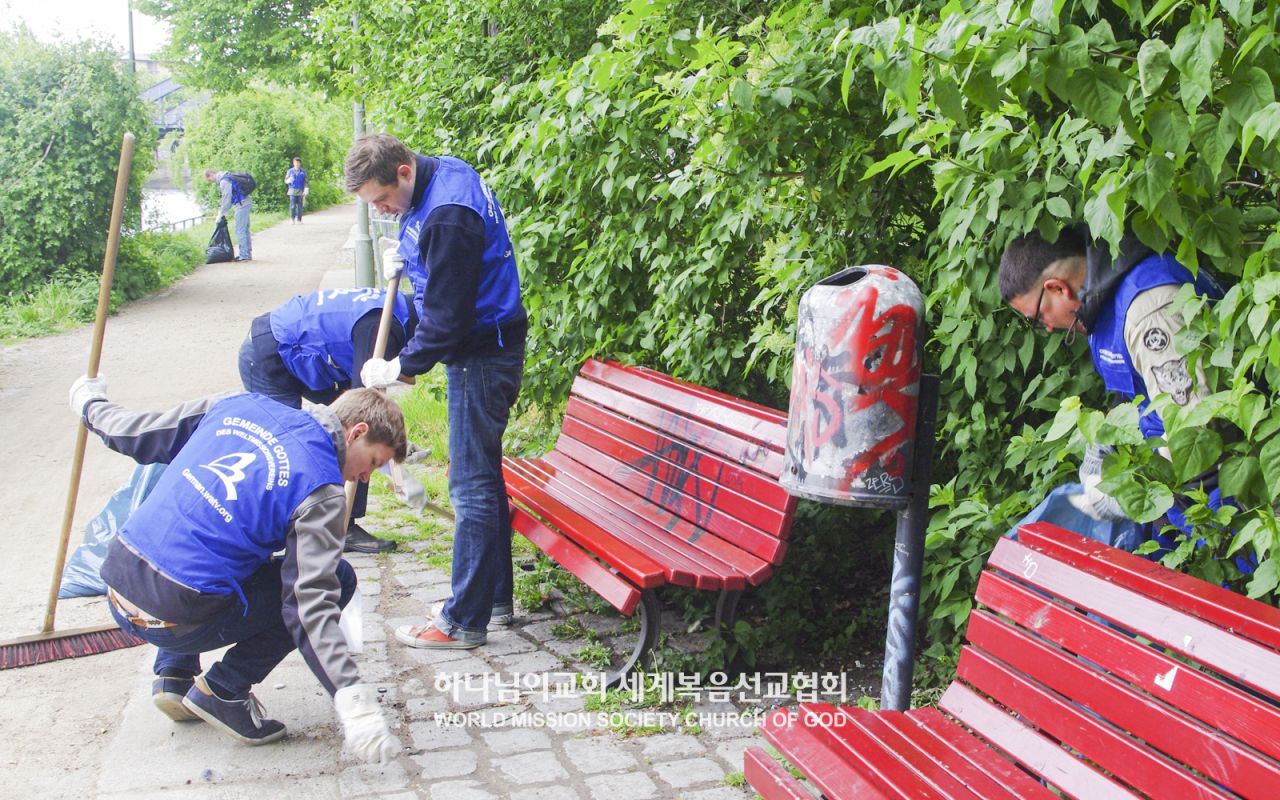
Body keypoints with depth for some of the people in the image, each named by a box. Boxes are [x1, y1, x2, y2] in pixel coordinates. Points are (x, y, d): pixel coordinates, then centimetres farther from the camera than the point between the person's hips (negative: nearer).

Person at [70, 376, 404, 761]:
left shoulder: (236, 406, 6)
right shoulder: (321, 489, -11)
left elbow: (133, 433, 16)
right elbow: (311, 603, -20)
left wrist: (89, 403, 38)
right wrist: (353, 702, -24)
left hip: (118, 585, 7)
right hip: (176, 622, -6)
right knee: (337, 579, 5)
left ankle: (173, 676, 24)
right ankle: (224, 691, 3)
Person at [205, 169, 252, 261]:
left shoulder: (224, 181, -16)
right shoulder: (226, 178, 16)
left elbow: (226, 199, -15)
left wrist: (221, 215, -6)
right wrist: (223, 213, 19)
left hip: (241, 205, -10)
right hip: (245, 204, 10)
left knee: (240, 231, -8)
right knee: (244, 230, 13)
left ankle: (244, 255, -7)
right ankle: (247, 254, 18)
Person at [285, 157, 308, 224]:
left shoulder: (303, 172, 10)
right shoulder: (290, 171, 9)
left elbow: (305, 182, 7)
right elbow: (286, 180, 9)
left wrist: (306, 190, -7)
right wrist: (289, 180, -15)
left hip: (300, 191, 1)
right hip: (292, 191, -1)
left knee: (299, 206, -1)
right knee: (292, 206, -9)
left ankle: (299, 220, 2)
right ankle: (292, 219, -7)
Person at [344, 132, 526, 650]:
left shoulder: (446, 218, -25)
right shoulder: (446, 175, 6)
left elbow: (447, 317, -23)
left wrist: (400, 367, -13)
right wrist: (407, 259, 5)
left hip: (481, 358, -11)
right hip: (485, 347, 11)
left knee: (472, 487, -4)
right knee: (483, 477, 17)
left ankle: (464, 621, 5)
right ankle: (495, 596, 29)